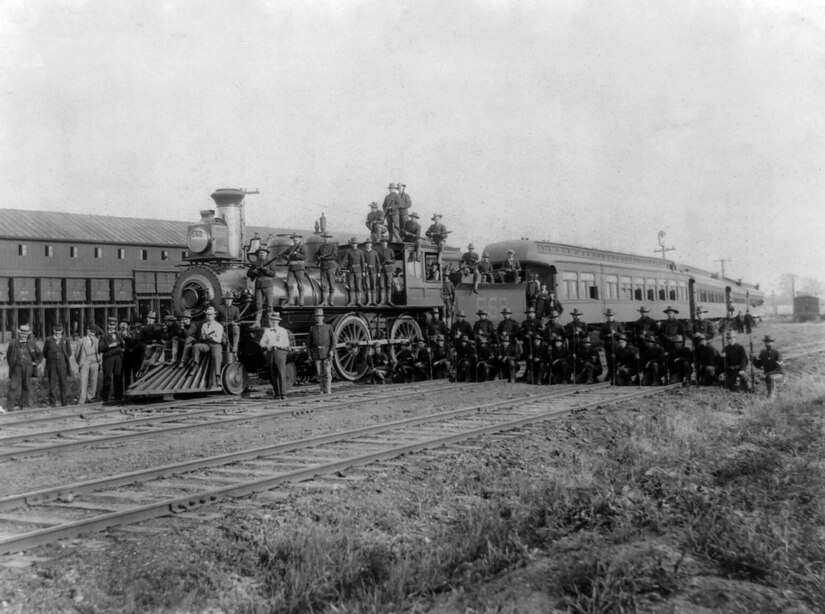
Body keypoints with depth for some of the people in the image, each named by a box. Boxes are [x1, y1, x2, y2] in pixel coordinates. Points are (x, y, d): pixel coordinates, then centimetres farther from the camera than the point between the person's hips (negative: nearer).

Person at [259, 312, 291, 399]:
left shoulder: (283, 331, 9)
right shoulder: (267, 331, 18)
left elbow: (286, 343, 0)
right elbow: (261, 343, 15)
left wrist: (277, 345, -16)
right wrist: (267, 346, -6)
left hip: (280, 352, -3)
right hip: (270, 353, 3)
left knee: (281, 373, -13)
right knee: (273, 375, 3)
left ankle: (283, 394, -15)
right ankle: (277, 394, 9)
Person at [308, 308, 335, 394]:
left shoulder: (328, 327, 5)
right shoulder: (312, 329, 9)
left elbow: (333, 339, 0)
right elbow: (308, 342, 11)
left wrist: (331, 350, -12)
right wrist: (309, 354, 3)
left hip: (326, 352, -2)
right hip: (316, 353, 2)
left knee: (327, 372, -9)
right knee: (319, 373, 3)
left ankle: (328, 390, -6)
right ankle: (322, 390, 12)